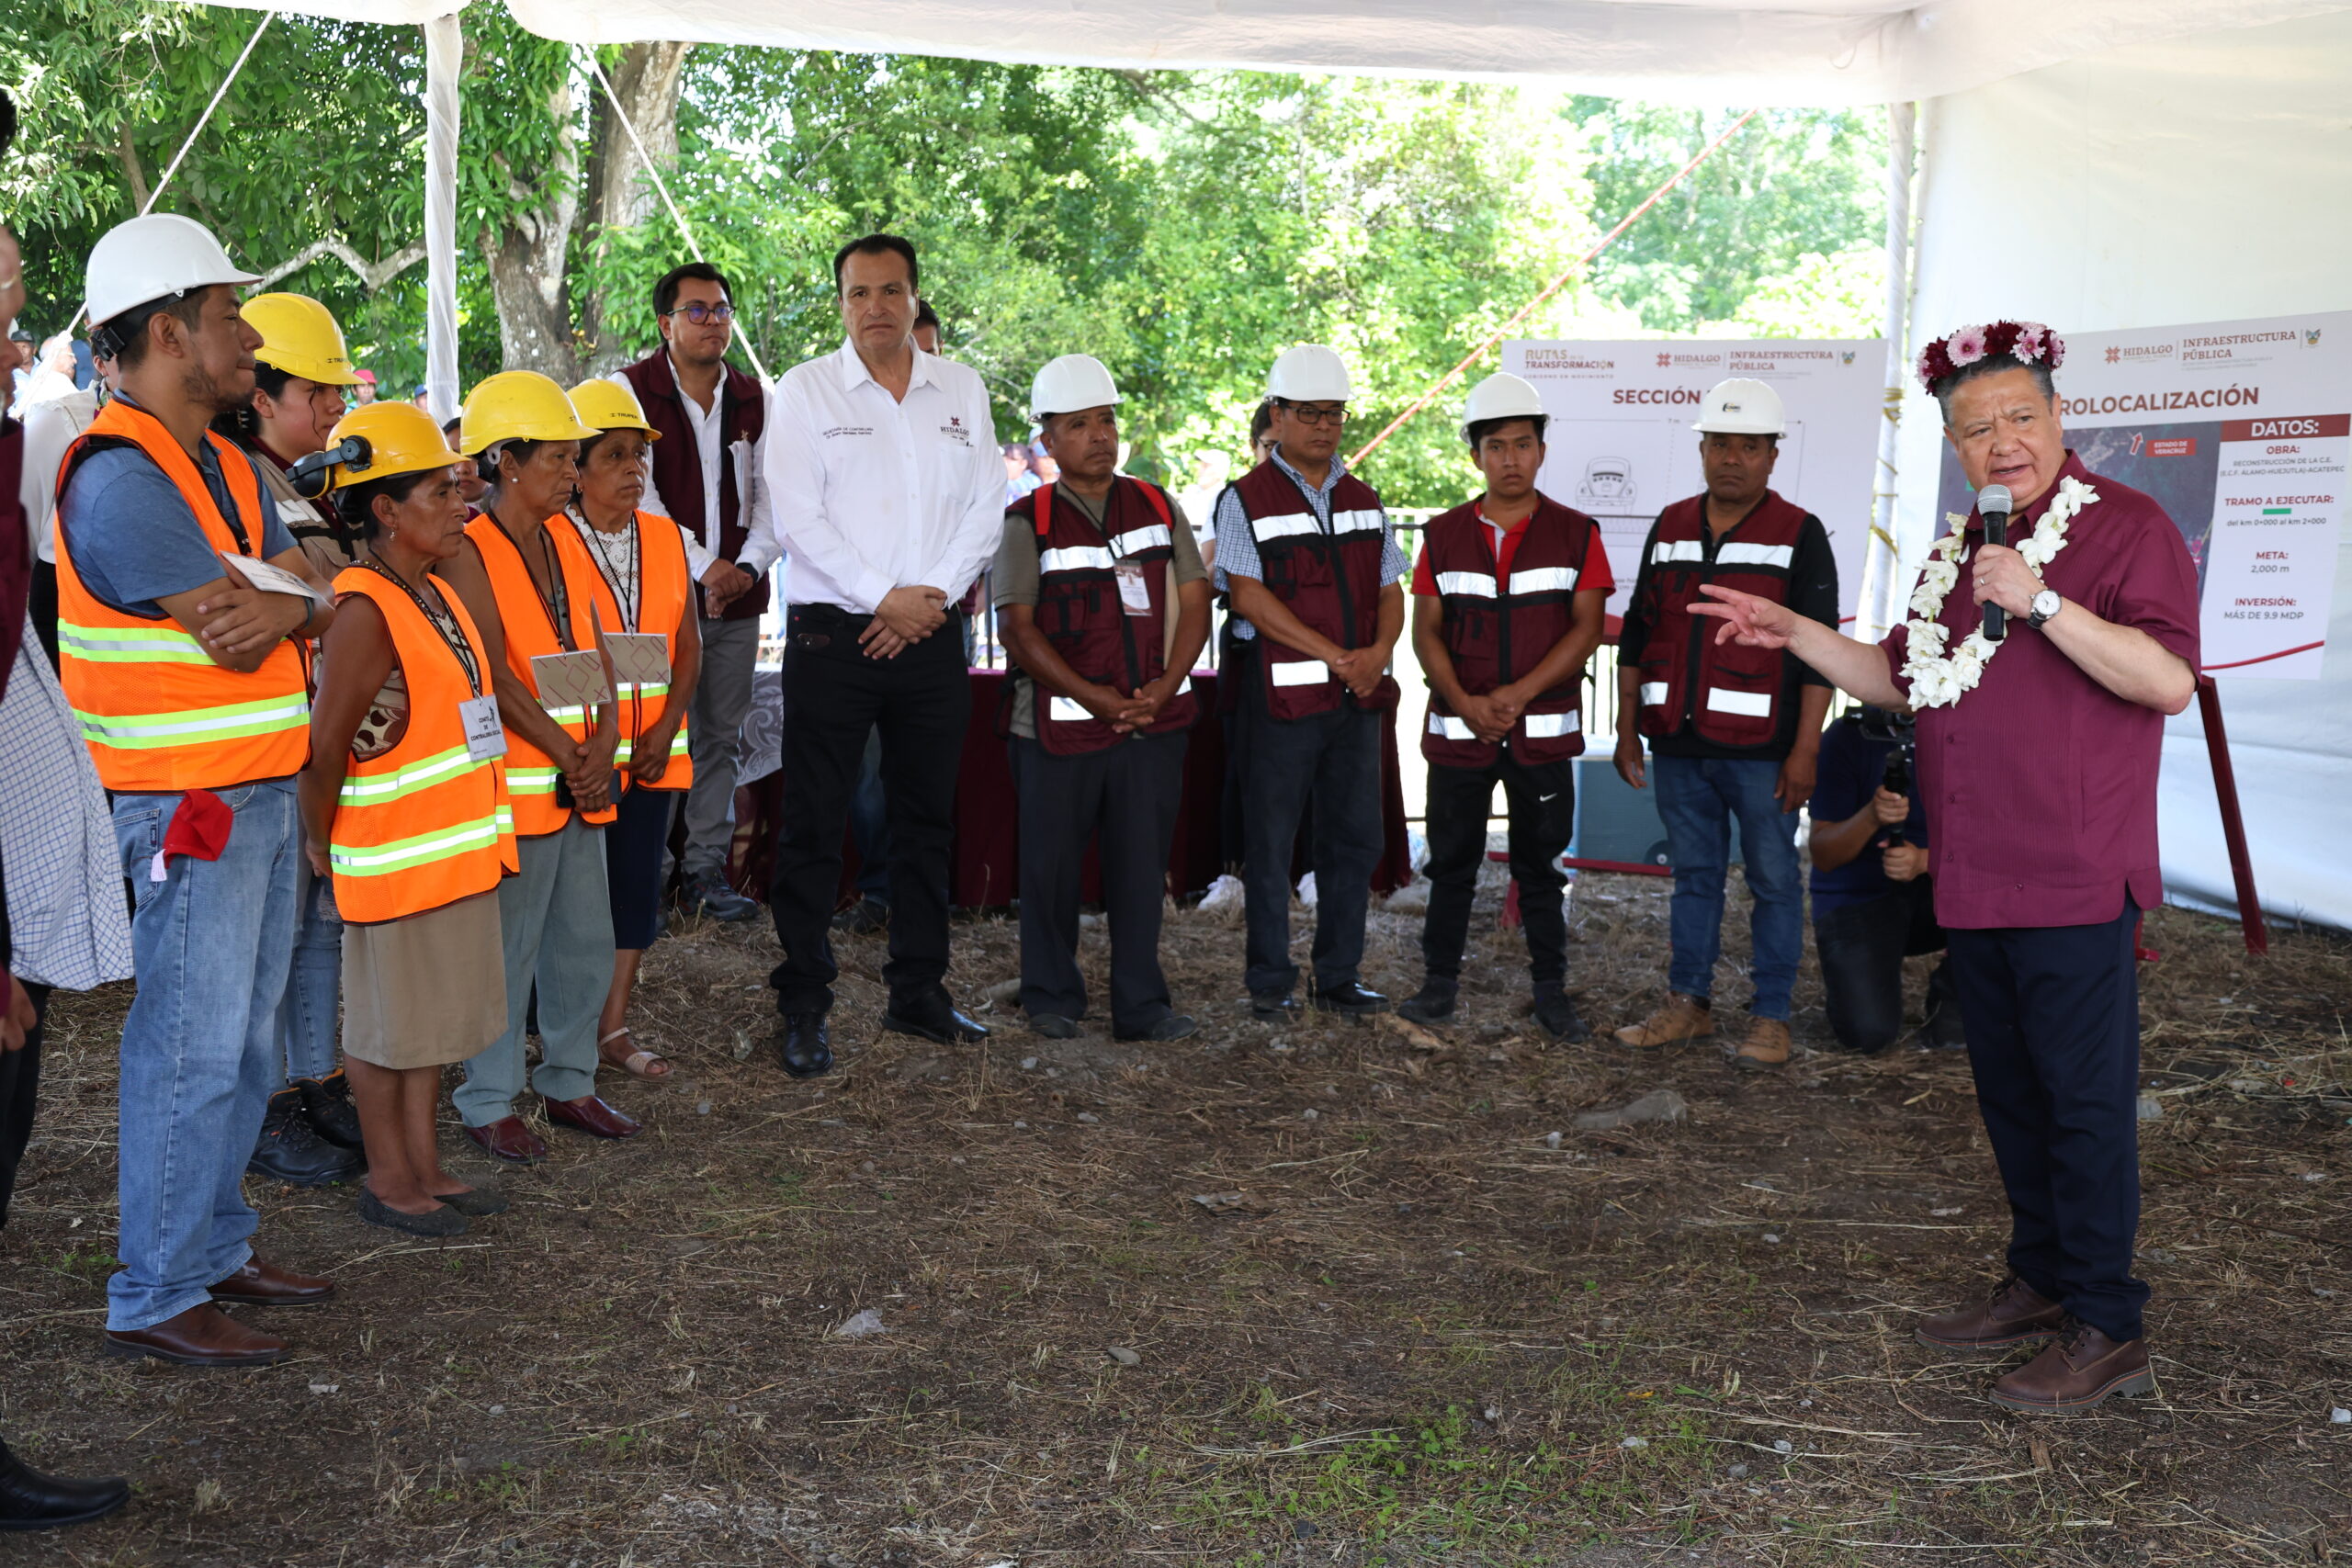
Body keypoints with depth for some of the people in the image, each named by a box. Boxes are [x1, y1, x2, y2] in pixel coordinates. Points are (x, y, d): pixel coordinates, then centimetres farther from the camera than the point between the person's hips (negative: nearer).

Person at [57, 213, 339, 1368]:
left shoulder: (227, 467, 14)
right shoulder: (120, 478, -17)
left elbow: (316, 602, 9)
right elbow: (234, 627, -21)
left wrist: (283, 607, -13)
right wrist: (296, 597, -1)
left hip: (264, 791, 9)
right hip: (187, 805, -9)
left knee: (244, 1041, 15)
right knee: (191, 1049, -3)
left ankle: (214, 1245, 28)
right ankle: (153, 1298, 8)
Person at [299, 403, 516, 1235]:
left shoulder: (436, 596, 9)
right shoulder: (364, 611, -20)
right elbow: (326, 745, -21)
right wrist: (319, 842, -9)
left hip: (456, 847, 9)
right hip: (394, 856, -9)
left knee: (434, 1015, 17)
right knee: (388, 1024, 6)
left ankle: (424, 1163, 30)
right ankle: (387, 1179, 19)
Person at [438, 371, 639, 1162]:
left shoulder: (565, 543, 10)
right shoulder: (468, 552, -12)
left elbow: (593, 648, 7)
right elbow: (492, 673, -18)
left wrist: (603, 741, -8)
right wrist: (566, 754, -18)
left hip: (581, 778, 7)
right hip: (516, 780, -7)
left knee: (586, 940, 15)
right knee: (506, 947, 1)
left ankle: (570, 1083, 29)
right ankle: (489, 1104, 14)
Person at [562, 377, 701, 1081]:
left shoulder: (665, 537, 8)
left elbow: (688, 644, 8)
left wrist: (666, 730, -5)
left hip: (654, 749, 5)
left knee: (638, 883, 8)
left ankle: (614, 1028, 18)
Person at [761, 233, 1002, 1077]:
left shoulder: (962, 389, 11)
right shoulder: (805, 390, 0)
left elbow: (986, 506, 6)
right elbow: (798, 516, -7)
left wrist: (930, 595, -7)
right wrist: (883, 598, -12)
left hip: (932, 634, 4)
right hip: (832, 633, -3)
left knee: (927, 816, 10)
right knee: (813, 821, -1)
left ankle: (918, 990, 22)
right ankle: (803, 1007, 7)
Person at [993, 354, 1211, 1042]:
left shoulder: (1158, 507, 11)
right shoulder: (1027, 521, 1)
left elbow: (1194, 604, 8)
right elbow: (1018, 629, -5)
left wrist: (1163, 688, -7)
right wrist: (1094, 698, -13)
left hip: (1154, 721, 2)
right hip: (1061, 724, -2)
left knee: (1143, 865, 5)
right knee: (1052, 864, 5)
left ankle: (1141, 1004, 15)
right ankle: (1051, 996, 21)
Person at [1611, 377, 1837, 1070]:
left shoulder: (1800, 535, -2)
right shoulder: (1670, 528, 12)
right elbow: (1637, 633, 16)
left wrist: (1805, 750, -11)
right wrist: (1628, 729, 11)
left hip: (1761, 752, -4)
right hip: (1679, 747, 4)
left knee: (1773, 881, 3)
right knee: (1693, 875, 13)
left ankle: (1770, 1018, 12)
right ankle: (1688, 1004, 23)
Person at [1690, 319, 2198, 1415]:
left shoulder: (2124, 528, -9)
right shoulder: (1961, 550, 16)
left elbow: (2169, 680, -21)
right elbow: (1901, 681, 25)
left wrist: (2040, 601, -27)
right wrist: (1793, 633, 15)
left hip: (2073, 878, -8)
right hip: (1974, 875, 8)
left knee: (2083, 1098, -3)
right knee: (2010, 1092, 17)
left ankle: (2108, 1330, 7)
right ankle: (2041, 1282, 31)